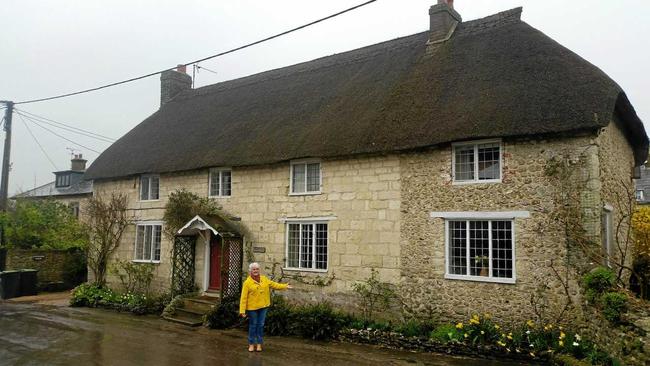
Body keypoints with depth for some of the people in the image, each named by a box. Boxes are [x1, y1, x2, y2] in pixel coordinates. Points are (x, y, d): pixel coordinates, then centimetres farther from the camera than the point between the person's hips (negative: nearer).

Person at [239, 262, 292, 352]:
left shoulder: (264, 279, 6)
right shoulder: (247, 282, -10)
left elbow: (274, 285, 17)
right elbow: (243, 298, -12)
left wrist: (285, 286, 13)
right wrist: (242, 311, -15)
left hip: (263, 306, 4)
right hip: (252, 307, -4)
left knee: (261, 325, 9)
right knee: (253, 325, 6)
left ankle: (259, 344, 20)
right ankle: (251, 344, 20)